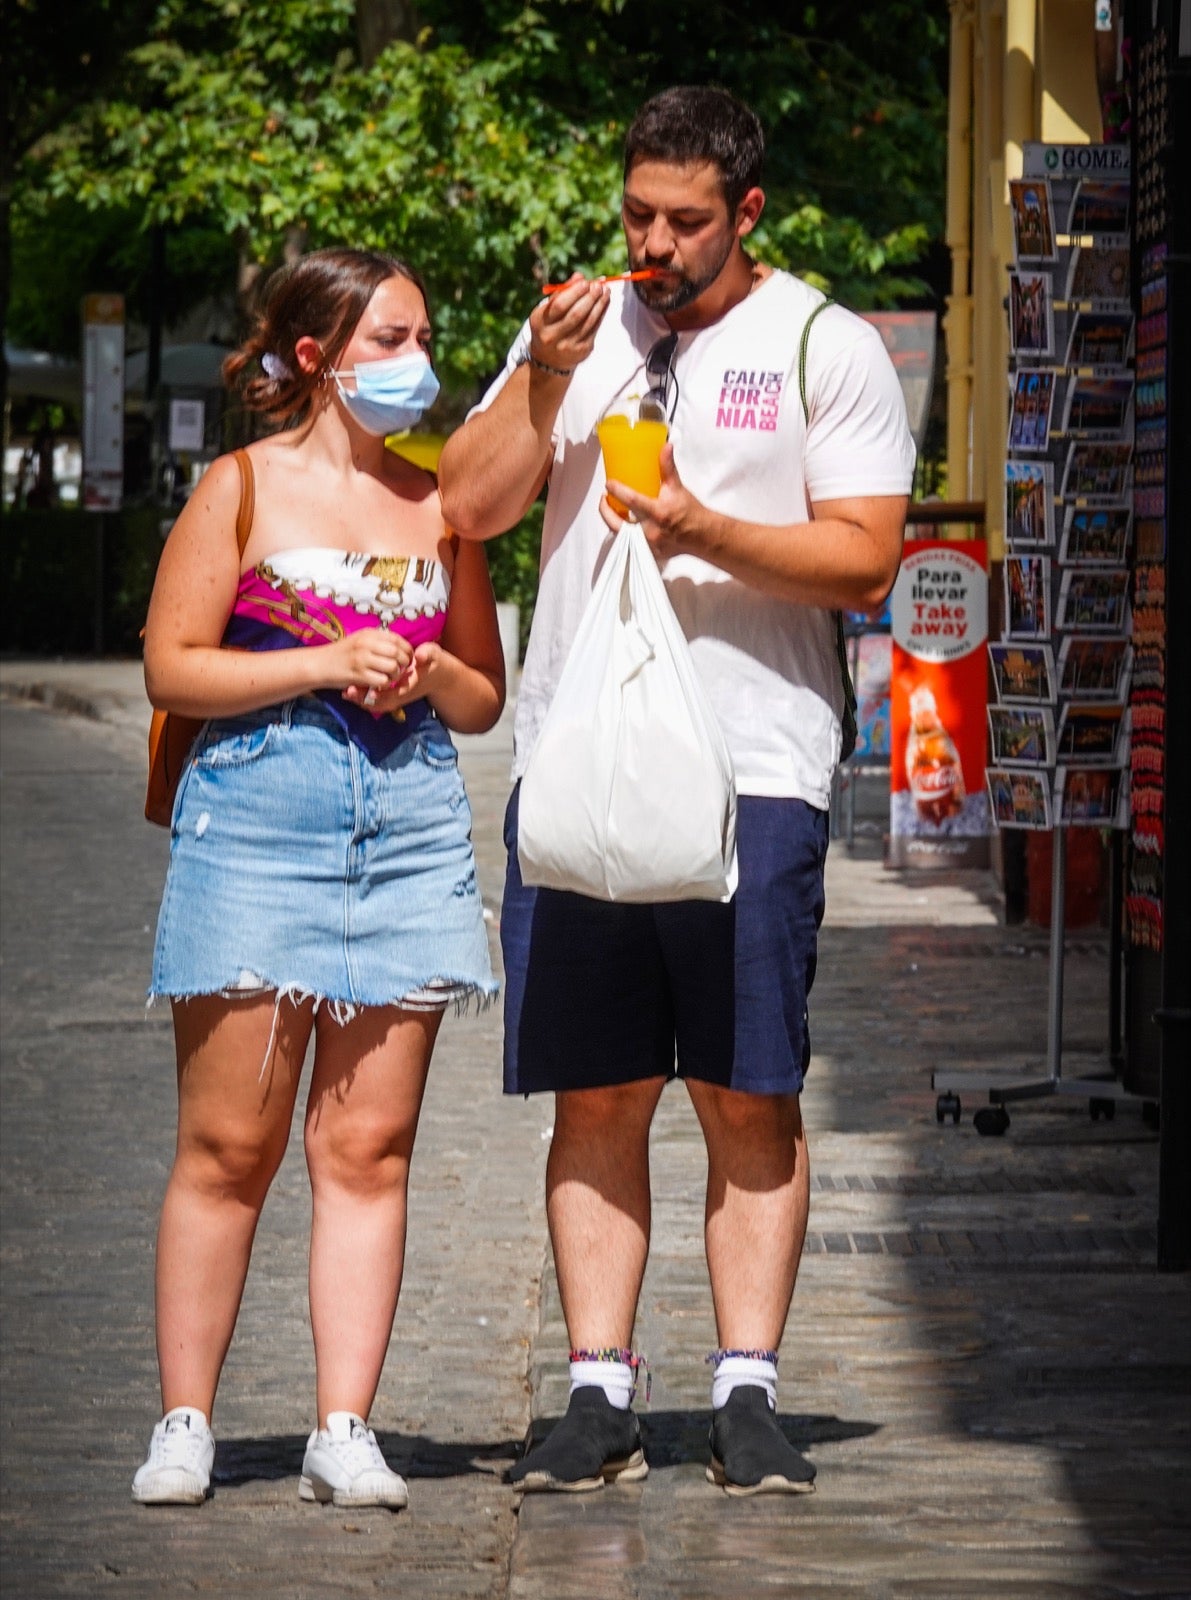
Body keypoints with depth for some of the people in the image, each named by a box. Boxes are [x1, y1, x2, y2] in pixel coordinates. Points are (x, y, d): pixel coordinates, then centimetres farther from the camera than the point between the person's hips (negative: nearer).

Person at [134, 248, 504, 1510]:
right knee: (228, 1143, -3)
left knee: (367, 1148, 1)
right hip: (255, 826, -3)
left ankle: (344, 1431, 2)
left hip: (411, 834, 4)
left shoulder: (439, 503, 15)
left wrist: (430, 674, -2)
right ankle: (184, 1423, 5)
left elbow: (487, 696, 21)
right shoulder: (245, 488, 4)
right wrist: (323, 664, -11)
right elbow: (171, 667, -2)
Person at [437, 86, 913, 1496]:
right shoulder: (575, 331, 15)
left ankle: (745, 1394, 2)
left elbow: (865, 558, -3)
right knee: (595, 1096, 2)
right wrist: (544, 380, -6)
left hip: (755, 769, -3)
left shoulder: (826, 347, 4)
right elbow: (468, 506, 8)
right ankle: (598, 1394, 5)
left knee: (748, 1096, -3)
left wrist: (707, 532, -16)